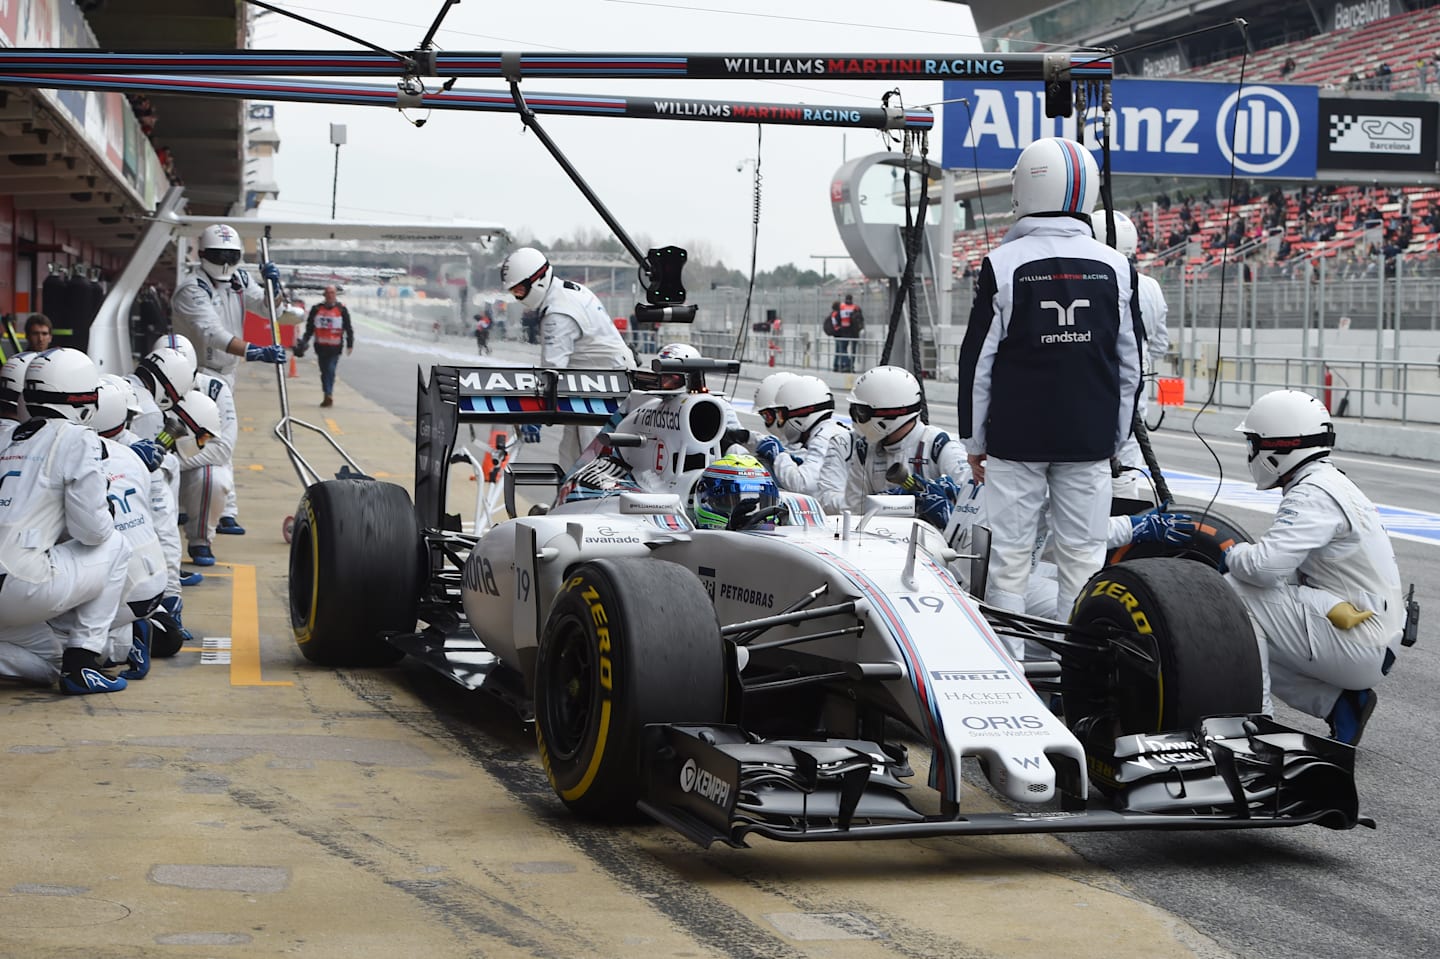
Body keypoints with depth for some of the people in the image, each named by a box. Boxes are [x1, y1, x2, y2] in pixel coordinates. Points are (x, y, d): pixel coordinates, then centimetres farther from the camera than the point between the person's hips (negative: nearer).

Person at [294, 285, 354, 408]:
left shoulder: (342, 309, 0)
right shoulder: (316, 309, 7)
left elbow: (348, 328, 3)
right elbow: (309, 327, 13)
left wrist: (350, 344, 0)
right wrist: (304, 342, 8)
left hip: (335, 347, -3)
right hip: (321, 346, 3)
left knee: (330, 371, -13)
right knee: (324, 372, 7)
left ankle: (328, 395, -12)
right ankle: (328, 396, 14)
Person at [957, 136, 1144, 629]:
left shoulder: (1002, 264, -6)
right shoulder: (1115, 267, 3)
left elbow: (978, 359, -3)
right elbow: (1131, 365, 7)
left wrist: (974, 440, 6)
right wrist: (1117, 436, 17)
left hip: (1015, 436, -2)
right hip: (1090, 439, 2)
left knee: (1010, 553, 3)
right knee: (1084, 555, 6)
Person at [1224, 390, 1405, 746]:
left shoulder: (1313, 496, -18)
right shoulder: (1329, 482, 13)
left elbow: (1265, 565, -29)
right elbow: (1287, 566, 16)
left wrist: (1232, 553, -8)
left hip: (1356, 646, -10)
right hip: (1373, 647, 10)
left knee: (1236, 592, -13)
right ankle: (1339, 703, 10)